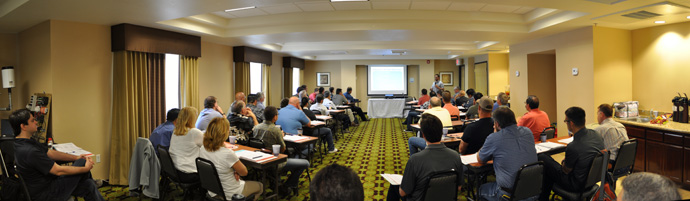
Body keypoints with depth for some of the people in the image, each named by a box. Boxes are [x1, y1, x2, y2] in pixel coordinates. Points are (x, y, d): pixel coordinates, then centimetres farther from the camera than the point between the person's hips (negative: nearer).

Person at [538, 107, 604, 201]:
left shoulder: (573, 147, -32)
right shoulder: (596, 134, -9)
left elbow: (566, 170, -14)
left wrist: (563, 162, 9)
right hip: (591, 180, 8)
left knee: (542, 158, 0)